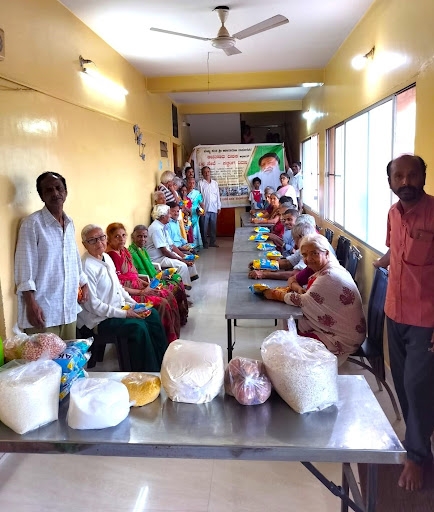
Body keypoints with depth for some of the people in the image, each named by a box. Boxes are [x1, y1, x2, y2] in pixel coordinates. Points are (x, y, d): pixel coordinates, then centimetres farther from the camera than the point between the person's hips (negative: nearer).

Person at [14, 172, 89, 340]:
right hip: (43, 309, -6)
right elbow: (24, 266, -13)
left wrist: (84, 284, 21)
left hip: (69, 307, 7)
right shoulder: (32, 223, -9)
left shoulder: (70, 223, 11)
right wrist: (31, 304, -18)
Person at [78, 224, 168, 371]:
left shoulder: (107, 257, 7)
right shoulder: (86, 267, -20)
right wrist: (124, 313, -21)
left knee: (153, 314, 2)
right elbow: (93, 305, -22)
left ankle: (163, 360, 15)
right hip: (100, 319, -9)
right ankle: (148, 371, -7)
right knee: (138, 326, -24)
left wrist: (134, 304, 3)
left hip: (119, 308, 9)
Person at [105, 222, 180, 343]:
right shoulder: (111, 255, -19)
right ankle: (167, 340, -1)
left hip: (138, 287, 10)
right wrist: (141, 292, -16)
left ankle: (173, 337, 10)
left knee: (169, 296, 4)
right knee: (162, 304, -18)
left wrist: (147, 284, 4)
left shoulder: (124, 251, 9)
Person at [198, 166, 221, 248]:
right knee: (204, 227, 0)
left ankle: (213, 242, 20)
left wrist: (219, 207, 11)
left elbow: (218, 195, 14)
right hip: (204, 209, -4)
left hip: (213, 209, 4)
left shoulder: (215, 183, 12)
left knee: (213, 227, 9)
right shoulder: (200, 183, -1)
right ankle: (205, 243, 9)